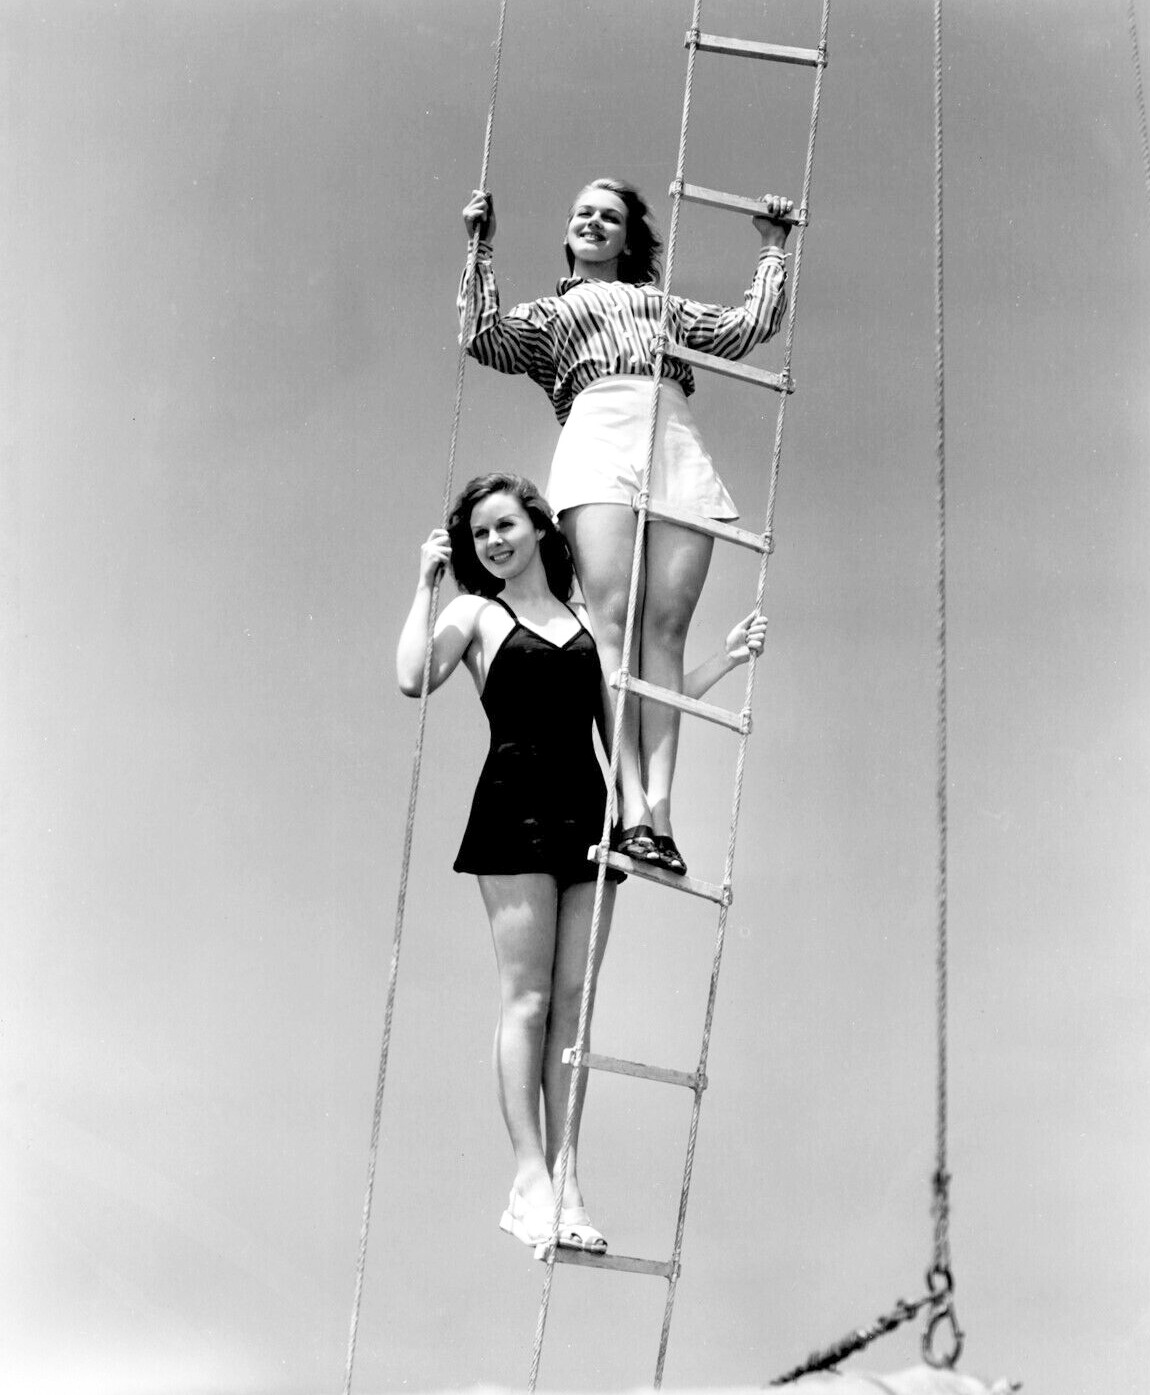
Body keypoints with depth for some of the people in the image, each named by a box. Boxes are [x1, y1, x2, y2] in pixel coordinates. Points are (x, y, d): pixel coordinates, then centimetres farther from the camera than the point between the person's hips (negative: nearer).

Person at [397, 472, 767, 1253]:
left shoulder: (588, 620, 19)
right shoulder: (477, 614, 9)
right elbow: (414, 678, -8)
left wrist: (728, 659, 20)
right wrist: (426, 581, -1)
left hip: (585, 807, 4)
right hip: (516, 802, -3)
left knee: (572, 998, 0)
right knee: (526, 995, -8)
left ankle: (566, 1180, 0)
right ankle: (531, 1179, -10)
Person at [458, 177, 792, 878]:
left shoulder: (669, 307, 38)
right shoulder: (548, 315, 31)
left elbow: (752, 324, 30)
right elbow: (485, 338, 12)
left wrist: (774, 247, 34)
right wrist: (482, 250, 14)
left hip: (678, 447, 2)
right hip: (597, 437, -2)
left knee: (665, 630, -13)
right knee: (614, 622, -20)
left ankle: (661, 812, -23)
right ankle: (633, 811, -30)